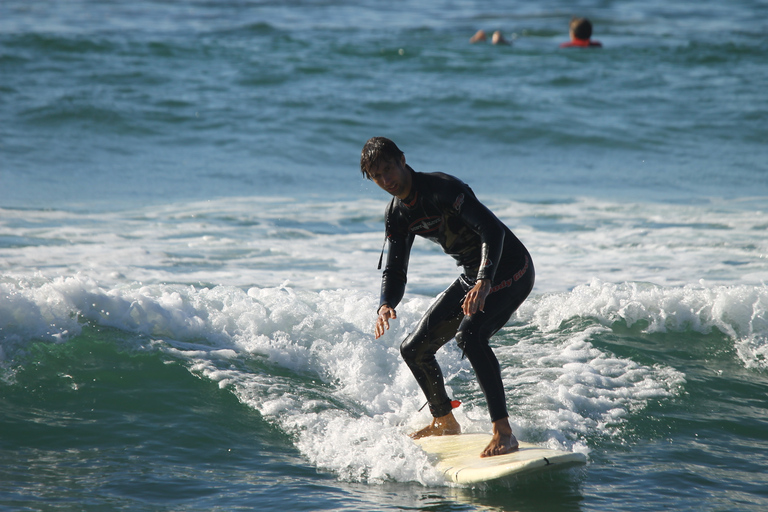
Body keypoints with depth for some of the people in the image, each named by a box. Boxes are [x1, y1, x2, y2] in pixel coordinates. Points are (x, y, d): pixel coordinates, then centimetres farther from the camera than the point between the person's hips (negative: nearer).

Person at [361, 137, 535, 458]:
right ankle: (445, 423, 32)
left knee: (469, 334, -34)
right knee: (414, 349, 9)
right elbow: (395, 272, 4)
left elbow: (493, 230, -33)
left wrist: (484, 281, -47)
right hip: (473, 276, 9)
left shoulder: (441, 188, -24)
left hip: (508, 270, -9)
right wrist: (386, 306, -18)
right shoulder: (397, 215, 2)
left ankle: (504, 433, -33)